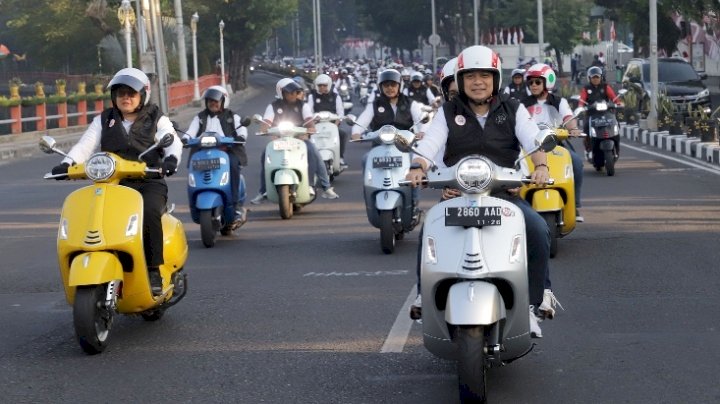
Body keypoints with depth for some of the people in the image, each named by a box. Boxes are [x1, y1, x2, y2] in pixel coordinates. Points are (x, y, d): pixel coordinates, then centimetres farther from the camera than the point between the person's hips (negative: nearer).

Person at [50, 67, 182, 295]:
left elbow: (173, 142, -6)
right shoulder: (103, 121, 19)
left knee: (149, 212, -34)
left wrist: (171, 159, -30)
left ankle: (154, 271, -25)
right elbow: (86, 145, 5)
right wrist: (68, 163, -17)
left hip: (149, 184, -2)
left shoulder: (157, 120, 13)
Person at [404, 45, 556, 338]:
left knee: (538, 231, -26)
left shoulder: (513, 110, 11)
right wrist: (417, 167, -25)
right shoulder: (448, 113, 12)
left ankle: (531, 305, -14)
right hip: (457, 196, 0)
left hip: (504, 194, 0)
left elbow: (534, 140, -4)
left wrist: (541, 165, -27)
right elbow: (428, 145, -2)